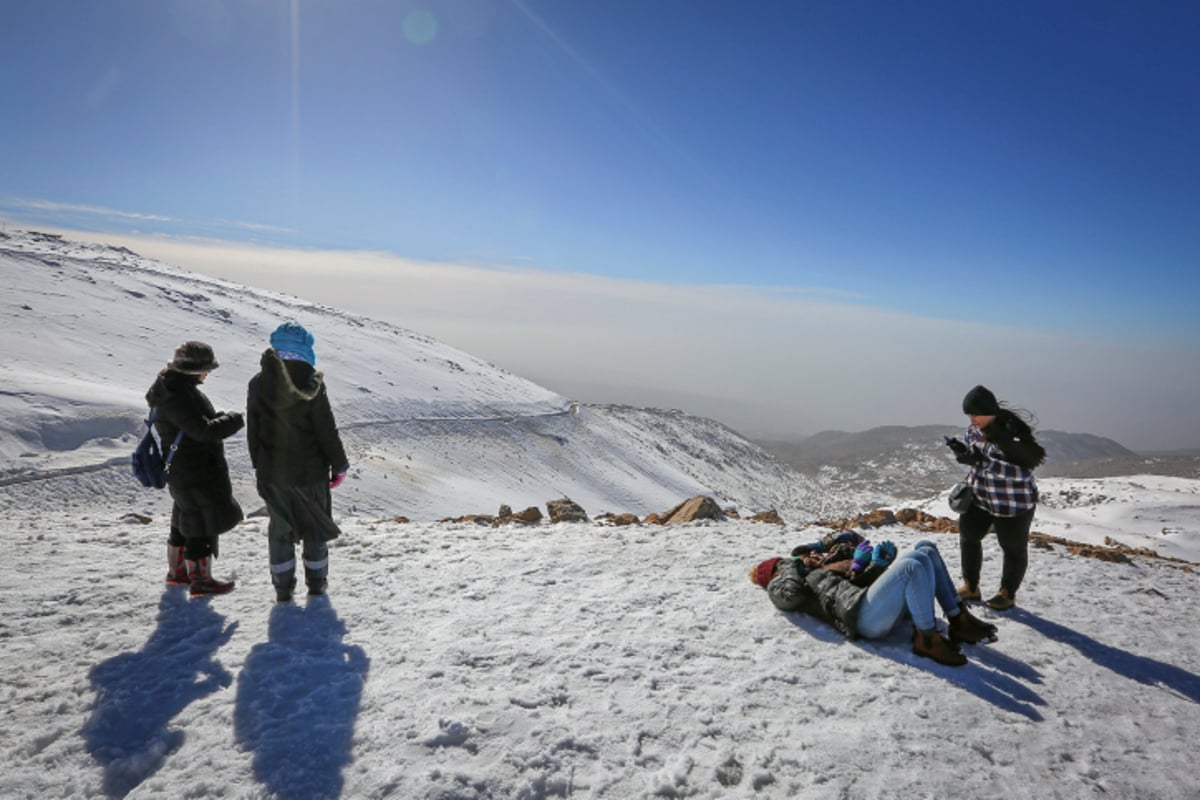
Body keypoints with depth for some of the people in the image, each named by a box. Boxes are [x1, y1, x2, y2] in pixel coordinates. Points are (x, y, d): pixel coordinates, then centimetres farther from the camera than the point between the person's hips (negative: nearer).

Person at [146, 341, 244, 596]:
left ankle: (177, 571, 39)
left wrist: (220, 417, -1)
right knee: (203, 523, 2)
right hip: (196, 473, -11)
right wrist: (235, 419, -16)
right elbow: (205, 431, -29)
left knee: (185, 521, 23)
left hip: (182, 470, 11)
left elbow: (198, 419, 15)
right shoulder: (178, 396, -26)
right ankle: (200, 580, 14)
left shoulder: (175, 387, 7)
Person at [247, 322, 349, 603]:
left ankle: (283, 586, 21)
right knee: (315, 526, 15)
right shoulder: (311, 385, -16)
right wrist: (339, 465, -2)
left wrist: (259, 465, 14)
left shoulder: (258, 384, -5)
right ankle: (316, 581, 25)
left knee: (280, 527, 15)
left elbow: (253, 430, 3)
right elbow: (326, 431, -13)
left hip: (272, 472, 3)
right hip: (310, 471, -2)